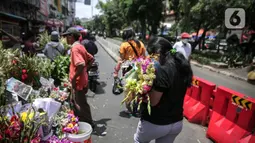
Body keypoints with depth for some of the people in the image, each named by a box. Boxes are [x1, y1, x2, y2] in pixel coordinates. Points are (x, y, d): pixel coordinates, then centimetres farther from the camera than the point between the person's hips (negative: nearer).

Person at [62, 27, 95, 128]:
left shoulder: (75, 48, -20)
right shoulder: (80, 46, 9)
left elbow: (81, 64, -35)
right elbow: (91, 59, 17)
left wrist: (74, 78, -24)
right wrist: (86, 69, 11)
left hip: (78, 81, -10)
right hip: (81, 80, 10)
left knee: (81, 104, 5)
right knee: (74, 101, 24)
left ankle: (88, 124, 22)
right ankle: (78, 120, 40)